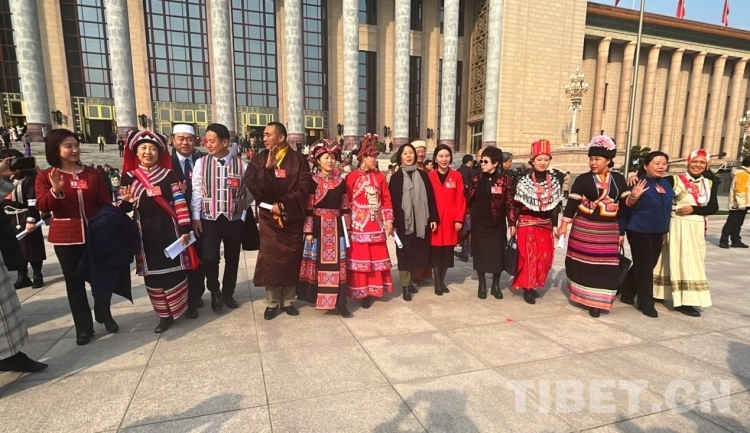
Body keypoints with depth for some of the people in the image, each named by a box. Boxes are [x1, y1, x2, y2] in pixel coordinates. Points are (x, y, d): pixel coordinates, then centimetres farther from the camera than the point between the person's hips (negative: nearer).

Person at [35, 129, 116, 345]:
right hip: (66, 237, -1)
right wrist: (55, 191, -26)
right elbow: (42, 206, -8)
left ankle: (105, 315, 29)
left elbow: (105, 202, 5)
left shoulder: (92, 173, 4)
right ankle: (83, 327, 16)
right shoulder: (45, 175, -1)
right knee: (74, 281, 6)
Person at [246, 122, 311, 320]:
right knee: (269, 259, 3)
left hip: (293, 218, -1)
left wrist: (283, 204, -15)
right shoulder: (259, 159, 6)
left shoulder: (298, 160, 0)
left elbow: (304, 187, -7)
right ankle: (271, 303, 17)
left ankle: (288, 301, 22)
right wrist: (267, 167, -20)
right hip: (268, 217, 1)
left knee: (291, 259, 6)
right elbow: (251, 184, -7)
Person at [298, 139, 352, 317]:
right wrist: (308, 231, -10)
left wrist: (347, 227, 7)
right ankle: (318, 298, 18)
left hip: (336, 226, 4)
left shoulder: (340, 181, 8)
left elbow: (345, 206, 10)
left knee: (338, 264, 3)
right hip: (319, 226, -3)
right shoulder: (313, 181, -4)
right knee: (319, 263, 4)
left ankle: (340, 302, 9)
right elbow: (308, 208, -6)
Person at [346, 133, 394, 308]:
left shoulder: (380, 176, 7)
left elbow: (386, 199, 8)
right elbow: (347, 202, -6)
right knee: (360, 257, 2)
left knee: (377, 257, 10)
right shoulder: (352, 177, -6)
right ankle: (362, 291, 13)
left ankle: (374, 288, 23)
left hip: (376, 224, 4)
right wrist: (348, 222, -8)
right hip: (359, 224, -4)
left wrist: (388, 220, 2)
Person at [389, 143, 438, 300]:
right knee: (404, 253, 3)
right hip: (403, 221, -2)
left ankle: (409, 281, 25)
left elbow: (430, 197, 6)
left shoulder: (423, 175, 8)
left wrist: (433, 218, 0)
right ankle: (405, 285, 12)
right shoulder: (396, 177, 0)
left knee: (416, 252, 9)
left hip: (420, 220, 3)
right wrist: (393, 223, -9)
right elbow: (392, 201, -3)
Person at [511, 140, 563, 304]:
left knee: (545, 256, 6)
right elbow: (517, 205, -3)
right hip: (527, 224, -4)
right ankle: (527, 288, 9)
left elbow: (555, 206, 6)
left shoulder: (554, 182, 5)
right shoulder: (524, 181, -5)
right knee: (528, 256, -2)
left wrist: (555, 225, 2)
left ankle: (534, 285, 24)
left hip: (545, 225, 4)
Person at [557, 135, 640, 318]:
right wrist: (564, 224, -12)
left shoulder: (618, 180, 4)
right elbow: (572, 202, -6)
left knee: (605, 267, 3)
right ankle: (583, 296, 24)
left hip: (609, 231, 2)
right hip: (584, 229, -2)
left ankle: (596, 302, 12)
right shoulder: (583, 179, -3)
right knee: (584, 264, 6)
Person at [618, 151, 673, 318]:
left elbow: (667, 209, 17)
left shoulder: (666, 184, 9)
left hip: (657, 232, 8)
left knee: (649, 265, 15)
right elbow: (625, 208, -16)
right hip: (639, 231, -8)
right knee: (644, 267, 1)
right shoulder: (639, 184, -14)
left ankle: (626, 292, 31)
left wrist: (665, 231, 19)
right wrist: (633, 197, -36)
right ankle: (646, 303, 14)